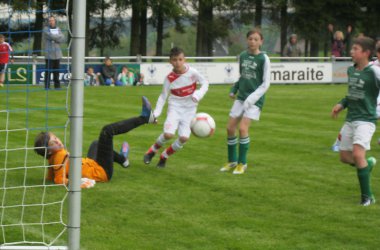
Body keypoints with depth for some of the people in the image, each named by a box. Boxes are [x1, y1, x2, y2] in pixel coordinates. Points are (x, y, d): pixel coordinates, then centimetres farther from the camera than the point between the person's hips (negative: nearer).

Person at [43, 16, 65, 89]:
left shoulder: (58, 29, 14)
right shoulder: (46, 29, -2)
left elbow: (62, 39, 3)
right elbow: (51, 36, -17)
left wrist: (55, 38, -10)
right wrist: (59, 36, -3)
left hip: (57, 54, 5)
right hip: (49, 54, -5)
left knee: (56, 71, 7)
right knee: (48, 71, -8)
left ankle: (57, 86, 11)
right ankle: (47, 86, -6)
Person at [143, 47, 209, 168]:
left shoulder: (192, 72, -13)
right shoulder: (169, 78, -11)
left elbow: (205, 82, 1)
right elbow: (163, 96, -3)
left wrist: (198, 94, -18)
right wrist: (156, 113, -12)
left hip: (189, 108, 1)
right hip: (175, 106, -1)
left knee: (184, 137, -13)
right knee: (168, 134, -22)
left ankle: (164, 156, 12)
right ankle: (152, 151, 7)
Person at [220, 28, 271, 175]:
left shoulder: (263, 59, -9)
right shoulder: (242, 56, 7)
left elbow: (265, 84, -9)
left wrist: (252, 98, -17)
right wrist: (234, 90, 8)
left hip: (255, 99, -6)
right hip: (241, 97, 6)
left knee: (243, 128, -17)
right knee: (230, 128, 2)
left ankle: (242, 163, -2)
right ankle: (232, 161, 18)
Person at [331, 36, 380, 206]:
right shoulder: (351, 70, 9)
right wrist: (342, 104, 11)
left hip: (365, 120, -8)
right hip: (350, 120, 8)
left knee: (358, 155, -21)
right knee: (345, 157, 12)